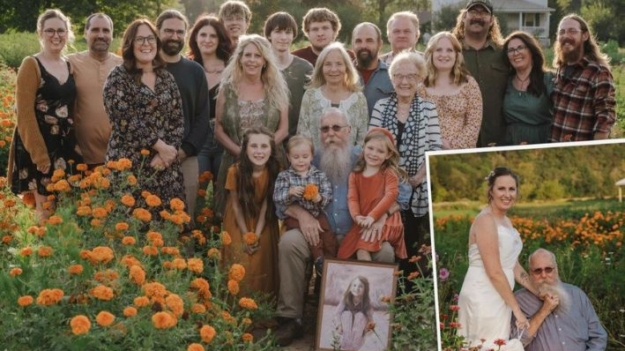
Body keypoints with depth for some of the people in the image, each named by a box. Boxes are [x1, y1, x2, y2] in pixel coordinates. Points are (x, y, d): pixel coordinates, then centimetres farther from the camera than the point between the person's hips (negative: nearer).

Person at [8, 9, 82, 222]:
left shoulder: (70, 66, 12)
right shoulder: (31, 64, -7)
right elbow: (25, 113, -13)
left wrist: (76, 144, 8)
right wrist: (39, 153, -17)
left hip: (66, 144, 6)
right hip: (39, 144, -6)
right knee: (45, 208, -3)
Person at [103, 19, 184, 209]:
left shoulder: (167, 78, 13)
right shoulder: (118, 77, -3)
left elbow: (178, 120, 8)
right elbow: (126, 121, -12)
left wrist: (169, 150, -8)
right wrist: (160, 146, -12)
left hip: (166, 166, 5)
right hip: (130, 164, -5)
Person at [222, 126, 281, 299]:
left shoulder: (274, 171, -17)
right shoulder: (235, 171, -21)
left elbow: (266, 204, -13)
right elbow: (236, 204, -13)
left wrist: (257, 235, -19)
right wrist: (246, 235, -16)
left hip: (263, 222, 1)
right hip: (239, 222, -1)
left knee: (262, 260, -7)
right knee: (240, 260, -8)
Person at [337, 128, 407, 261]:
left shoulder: (389, 173, 5)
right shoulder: (355, 175, 16)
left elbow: (391, 195, -10)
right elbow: (352, 198, 4)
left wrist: (373, 216, -23)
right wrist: (356, 216, -19)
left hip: (384, 220, -4)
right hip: (363, 223, 4)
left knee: (363, 248, -27)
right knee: (361, 251, -18)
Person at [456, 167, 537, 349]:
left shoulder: (506, 221, 14)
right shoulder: (486, 220, -15)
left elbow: (514, 267, 16)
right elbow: (494, 272, -19)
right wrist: (517, 309, -14)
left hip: (498, 298, 9)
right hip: (483, 298, -9)